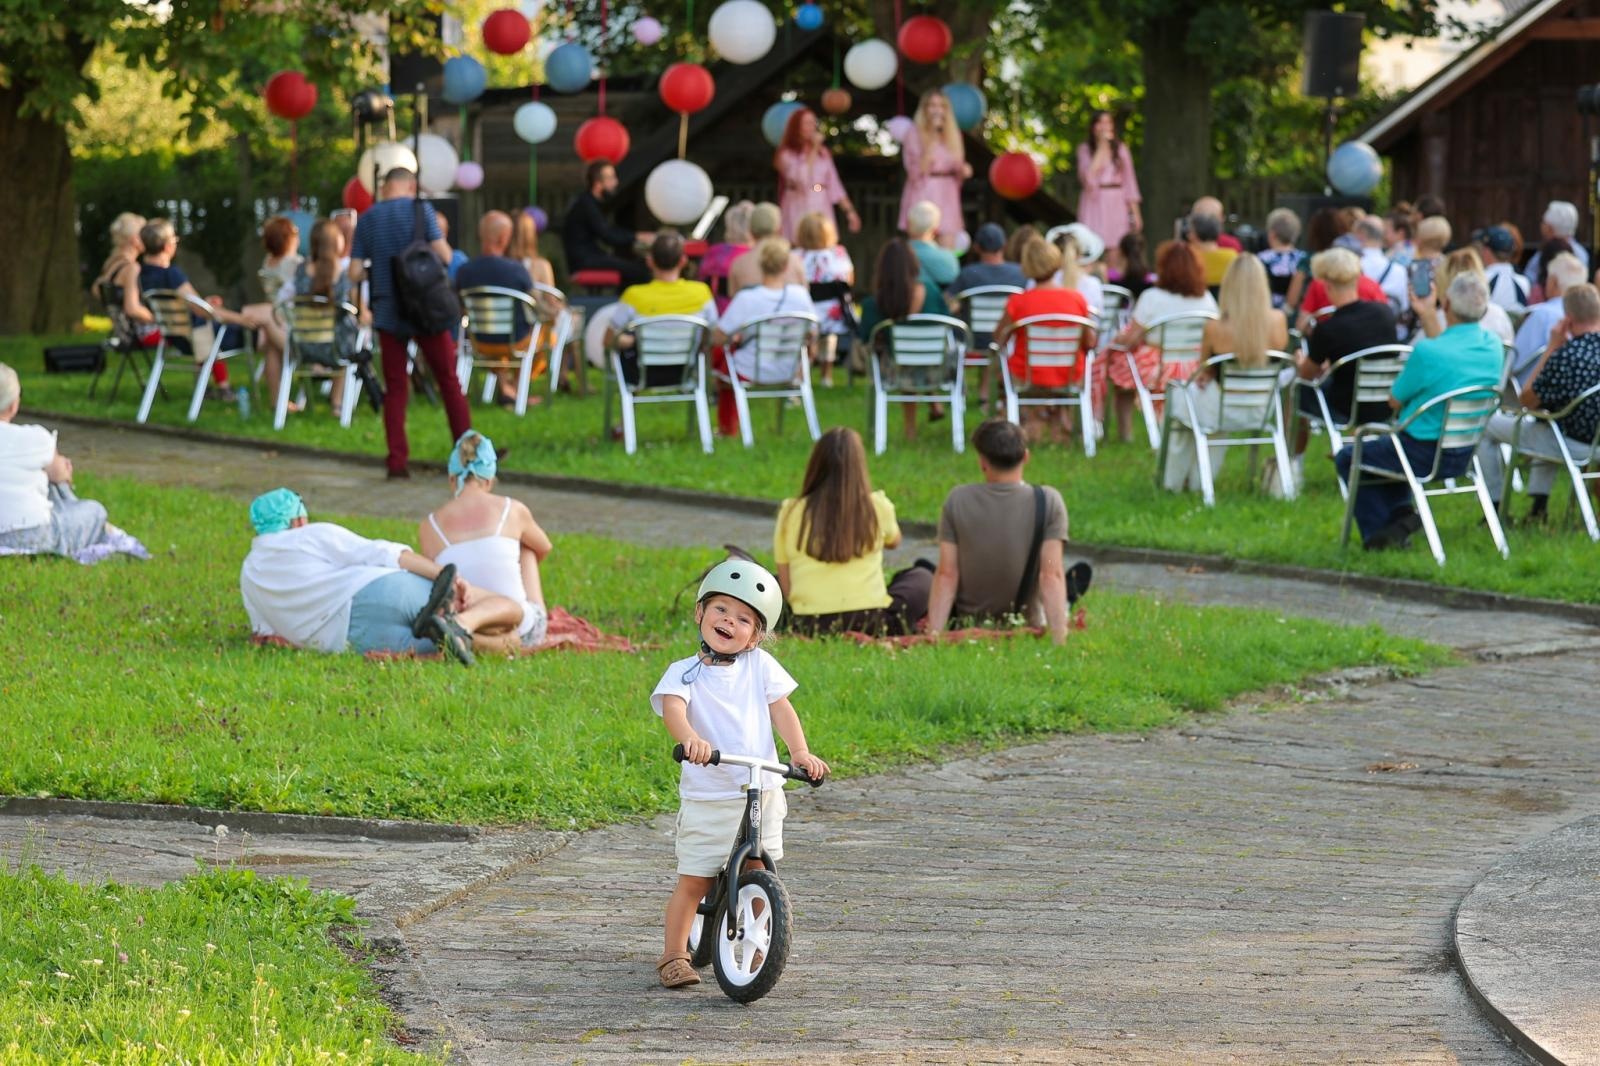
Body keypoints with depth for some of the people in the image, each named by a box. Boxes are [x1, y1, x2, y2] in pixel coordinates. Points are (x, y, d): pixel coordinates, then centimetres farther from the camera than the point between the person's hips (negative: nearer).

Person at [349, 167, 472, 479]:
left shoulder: (367, 219, 3)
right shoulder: (420, 209, -4)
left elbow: (355, 273, 0)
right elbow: (443, 255, -10)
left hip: (387, 312, 2)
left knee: (395, 389, 5)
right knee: (448, 381, 8)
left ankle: (397, 460, -1)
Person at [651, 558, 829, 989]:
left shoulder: (760, 665, 5)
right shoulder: (683, 672, -4)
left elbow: (781, 709, -1)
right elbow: (672, 707, -22)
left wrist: (800, 752, -18)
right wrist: (690, 738, -44)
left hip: (760, 792, 3)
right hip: (706, 796, -3)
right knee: (693, 881, -1)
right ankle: (674, 956, 10)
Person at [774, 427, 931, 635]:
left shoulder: (790, 512, 3)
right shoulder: (876, 507, 2)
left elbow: (785, 587, 6)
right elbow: (894, 541, 27)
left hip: (807, 627, 0)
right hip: (870, 624, 0)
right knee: (922, 578, 29)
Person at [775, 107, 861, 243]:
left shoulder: (823, 154, 13)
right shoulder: (787, 155, -3)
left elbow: (834, 186, 16)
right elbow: (800, 180, -18)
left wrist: (850, 211, 11)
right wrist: (813, 151, -14)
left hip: (822, 211, 4)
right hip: (799, 213, -4)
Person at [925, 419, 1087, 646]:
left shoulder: (957, 500, -11)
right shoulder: (1048, 501, -14)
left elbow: (946, 575, -12)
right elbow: (1051, 575, -18)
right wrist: (1059, 641, -18)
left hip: (967, 628, 0)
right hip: (1028, 627, 0)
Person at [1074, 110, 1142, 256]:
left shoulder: (1121, 149, 9)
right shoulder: (1085, 149, 4)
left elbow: (1129, 181, 10)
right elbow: (1087, 177, -11)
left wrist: (1135, 212, 5)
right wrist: (1101, 148, -9)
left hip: (1116, 203, 1)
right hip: (1093, 203, -1)